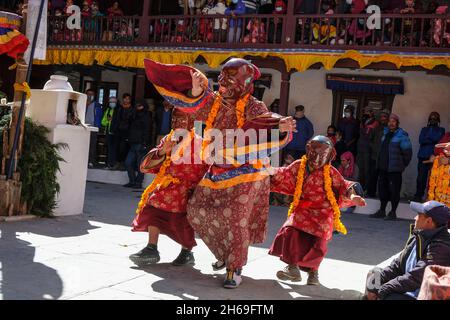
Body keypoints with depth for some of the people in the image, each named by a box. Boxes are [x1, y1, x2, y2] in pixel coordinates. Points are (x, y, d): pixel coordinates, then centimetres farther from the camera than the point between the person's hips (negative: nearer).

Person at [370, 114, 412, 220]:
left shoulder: (402, 135, -8)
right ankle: (382, 211, 20)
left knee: (394, 190, -4)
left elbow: (407, 152, -9)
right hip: (383, 167, 8)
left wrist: (403, 165, -4)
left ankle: (393, 213, 3)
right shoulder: (386, 133, 15)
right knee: (382, 188, 11)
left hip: (394, 169, -7)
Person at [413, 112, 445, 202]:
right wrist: (433, 140, -6)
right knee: (421, 177, -5)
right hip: (423, 156, 2)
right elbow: (421, 140, 2)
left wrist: (427, 138, -3)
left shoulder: (441, 130, 15)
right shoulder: (424, 129, 20)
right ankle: (418, 195, 3)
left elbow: (439, 140, -5)